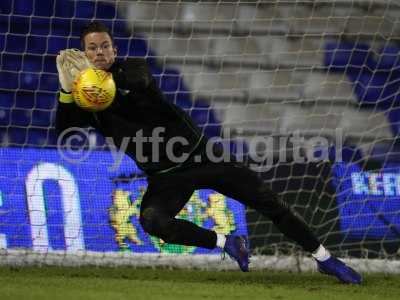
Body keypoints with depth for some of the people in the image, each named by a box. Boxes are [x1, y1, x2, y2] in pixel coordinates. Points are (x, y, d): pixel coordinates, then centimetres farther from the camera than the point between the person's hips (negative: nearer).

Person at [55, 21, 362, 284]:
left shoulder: (132, 68, -5)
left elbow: (140, 82, -30)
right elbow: (63, 128, -16)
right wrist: (67, 89, -32)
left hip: (199, 154, -2)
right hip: (165, 177, 2)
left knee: (268, 201, -5)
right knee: (152, 220, -30)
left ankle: (325, 258, 8)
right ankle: (227, 243, -13)